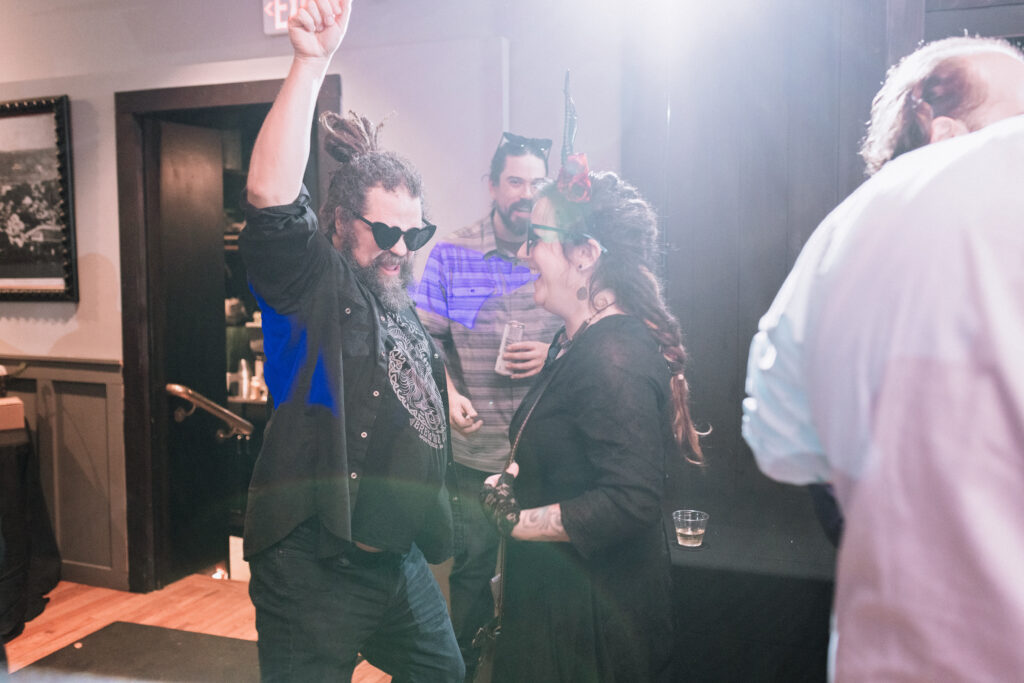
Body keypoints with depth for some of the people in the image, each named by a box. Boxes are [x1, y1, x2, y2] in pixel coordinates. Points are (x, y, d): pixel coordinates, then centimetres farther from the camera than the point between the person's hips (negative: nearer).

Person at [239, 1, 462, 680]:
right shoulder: (311, 285, -12)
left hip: (402, 558, 8)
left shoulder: (406, 305, 13)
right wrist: (312, 63, -37)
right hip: (315, 566, -8)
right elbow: (270, 198, -32)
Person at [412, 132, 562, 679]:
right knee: (472, 562, 11)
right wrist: (449, 395, -15)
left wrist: (554, 354, -13)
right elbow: (426, 337, -1)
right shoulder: (451, 254, -1)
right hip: (475, 448, -1)